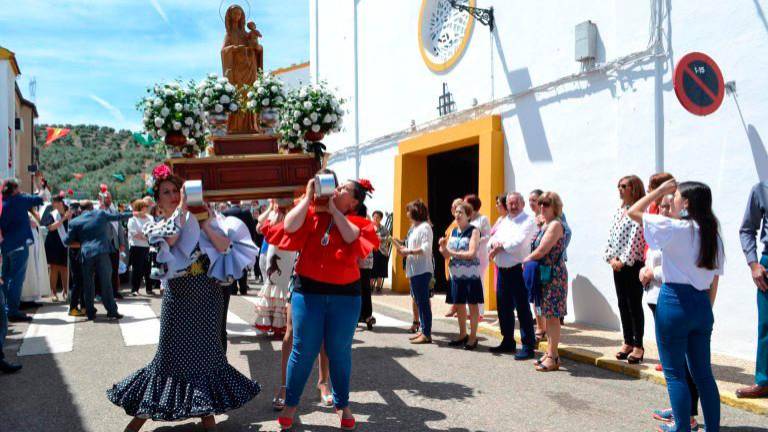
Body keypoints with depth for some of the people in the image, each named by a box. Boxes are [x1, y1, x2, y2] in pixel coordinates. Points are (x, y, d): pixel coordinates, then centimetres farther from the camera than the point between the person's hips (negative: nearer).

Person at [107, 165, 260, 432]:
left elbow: (225, 247, -7)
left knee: (206, 351, 7)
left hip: (207, 295, 2)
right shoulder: (154, 227, 2)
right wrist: (182, 207, -17)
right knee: (172, 353, 3)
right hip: (179, 297, -1)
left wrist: (205, 223, -13)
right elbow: (170, 238, -23)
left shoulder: (197, 222, 5)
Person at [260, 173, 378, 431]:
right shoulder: (310, 214, 4)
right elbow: (289, 227, -14)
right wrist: (308, 196, -8)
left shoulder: (357, 222, 4)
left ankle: (342, 405, 27)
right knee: (303, 350, 6)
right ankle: (290, 404, 23)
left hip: (345, 295, 0)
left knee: (339, 351, 10)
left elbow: (353, 238, -17)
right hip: (308, 291, 0)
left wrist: (334, 210, -9)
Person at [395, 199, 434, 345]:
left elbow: (426, 249, -20)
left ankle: (427, 334, -2)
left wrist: (409, 251, -18)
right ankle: (422, 329, 21)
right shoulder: (414, 228, 18)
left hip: (422, 270, -10)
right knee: (418, 301, 13)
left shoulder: (425, 227, -10)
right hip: (414, 270, 10)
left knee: (423, 301, -6)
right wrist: (404, 249, 5)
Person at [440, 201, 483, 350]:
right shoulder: (453, 231, 9)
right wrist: (443, 247, -11)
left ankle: (473, 337, 14)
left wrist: (452, 252, -17)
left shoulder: (473, 231, -9)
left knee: (472, 304, 3)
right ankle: (463, 335, 28)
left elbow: (471, 254, -19)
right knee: (459, 304, 13)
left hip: (471, 274, -6)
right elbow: (447, 255, 10)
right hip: (456, 274, 6)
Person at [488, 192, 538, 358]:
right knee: (503, 307, 14)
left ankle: (528, 346, 2)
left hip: (518, 270, -8)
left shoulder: (528, 221, -7)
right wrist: (495, 243, -11)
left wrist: (500, 246, -7)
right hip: (502, 270, 8)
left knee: (522, 308, -4)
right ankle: (508, 341, 28)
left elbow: (518, 243, -19)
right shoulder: (504, 221, 17)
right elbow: (493, 239, 13)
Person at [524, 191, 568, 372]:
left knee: (552, 316, -5)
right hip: (543, 275, 9)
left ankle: (553, 357, 1)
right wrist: (529, 259, 0)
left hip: (554, 275, -9)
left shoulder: (555, 225, -13)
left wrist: (525, 260, -2)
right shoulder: (545, 225, 16)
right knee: (547, 315, 13)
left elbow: (541, 251, -17)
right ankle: (550, 352, 21)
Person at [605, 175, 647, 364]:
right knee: (623, 304, 12)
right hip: (617, 264, 8)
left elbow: (635, 238, -17)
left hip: (632, 263, -8)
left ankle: (638, 346, 8)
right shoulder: (619, 210, 14)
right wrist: (611, 257, 1)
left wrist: (624, 260, -15)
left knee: (634, 305, -2)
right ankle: (628, 343, 22)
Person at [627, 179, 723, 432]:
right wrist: (706, 309, 19)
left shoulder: (674, 228, -12)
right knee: (703, 373, 14)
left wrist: (660, 191, 2)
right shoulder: (713, 234, 8)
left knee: (674, 373, 4)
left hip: (674, 301, -7)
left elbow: (633, 212, -6)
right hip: (702, 304, 7)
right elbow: (714, 280, 12)